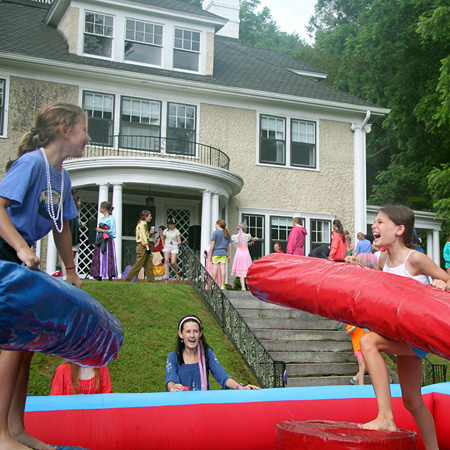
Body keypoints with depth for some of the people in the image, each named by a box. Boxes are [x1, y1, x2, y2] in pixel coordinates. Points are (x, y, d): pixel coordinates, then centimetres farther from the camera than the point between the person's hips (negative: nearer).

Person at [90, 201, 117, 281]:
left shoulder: (111, 218, -3)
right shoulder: (102, 219, 19)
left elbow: (112, 231, -11)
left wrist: (102, 230, -8)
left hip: (107, 241, -7)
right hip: (100, 241, 7)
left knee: (108, 259, -10)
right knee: (98, 259, 1)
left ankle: (110, 278, -9)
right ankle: (99, 278, 3)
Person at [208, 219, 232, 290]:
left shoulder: (215, 232, 0)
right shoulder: (227, 234, 13)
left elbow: (212, 244, -4)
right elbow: (229, 245, 12)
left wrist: (210, 254, 0)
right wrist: (229, 256, 16)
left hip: (216, 252, -3)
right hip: (224, 253, 3)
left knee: (215, 268, -2)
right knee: (222, 268, -1)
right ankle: (223, 285, -4)